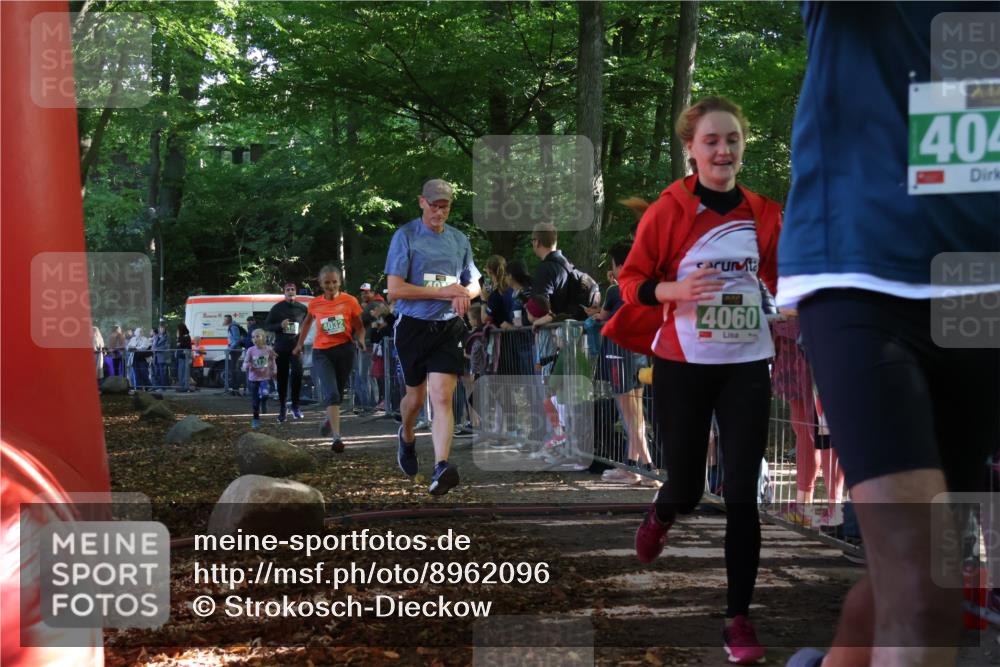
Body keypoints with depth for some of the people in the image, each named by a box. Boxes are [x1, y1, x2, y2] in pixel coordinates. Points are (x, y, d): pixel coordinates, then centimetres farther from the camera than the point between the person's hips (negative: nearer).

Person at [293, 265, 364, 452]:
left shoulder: (350, 301, -3)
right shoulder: (315, 304, 2)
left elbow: (359, 326, 3)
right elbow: (307, 322, 22)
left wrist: (360, 340, -16)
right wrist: (300, 344, 25)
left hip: (344, 350, 1)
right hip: (321, 352, -1)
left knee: (338, 393, 16)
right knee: (331, 394, -16)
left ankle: (329, 420, 46)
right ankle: (336, 437, -22)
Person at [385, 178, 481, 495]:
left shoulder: (459, 239, 11)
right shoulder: (405, 236, -3)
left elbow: (474, 284, 23)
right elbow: (394, 290, -11)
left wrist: (464, 295, -2)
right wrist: (443, 292, -14)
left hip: (448, 328, 2)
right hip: (413, 326, -2)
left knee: (442, 397, -13)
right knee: (416, 397, 11)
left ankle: (440, 468, -22)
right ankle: (406, 436, 44)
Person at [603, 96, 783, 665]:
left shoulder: (765, 213, 1)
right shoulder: (669, 209, -7)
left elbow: (782, 278, 14)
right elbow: (632, 280, -5)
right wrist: (675, 289, -23)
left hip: (746, 366, 2)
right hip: (682, 365, -2)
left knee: (742, 494, -3)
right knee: (687, 489, 6)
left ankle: (740, 618, 7)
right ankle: (661, 515, 46)